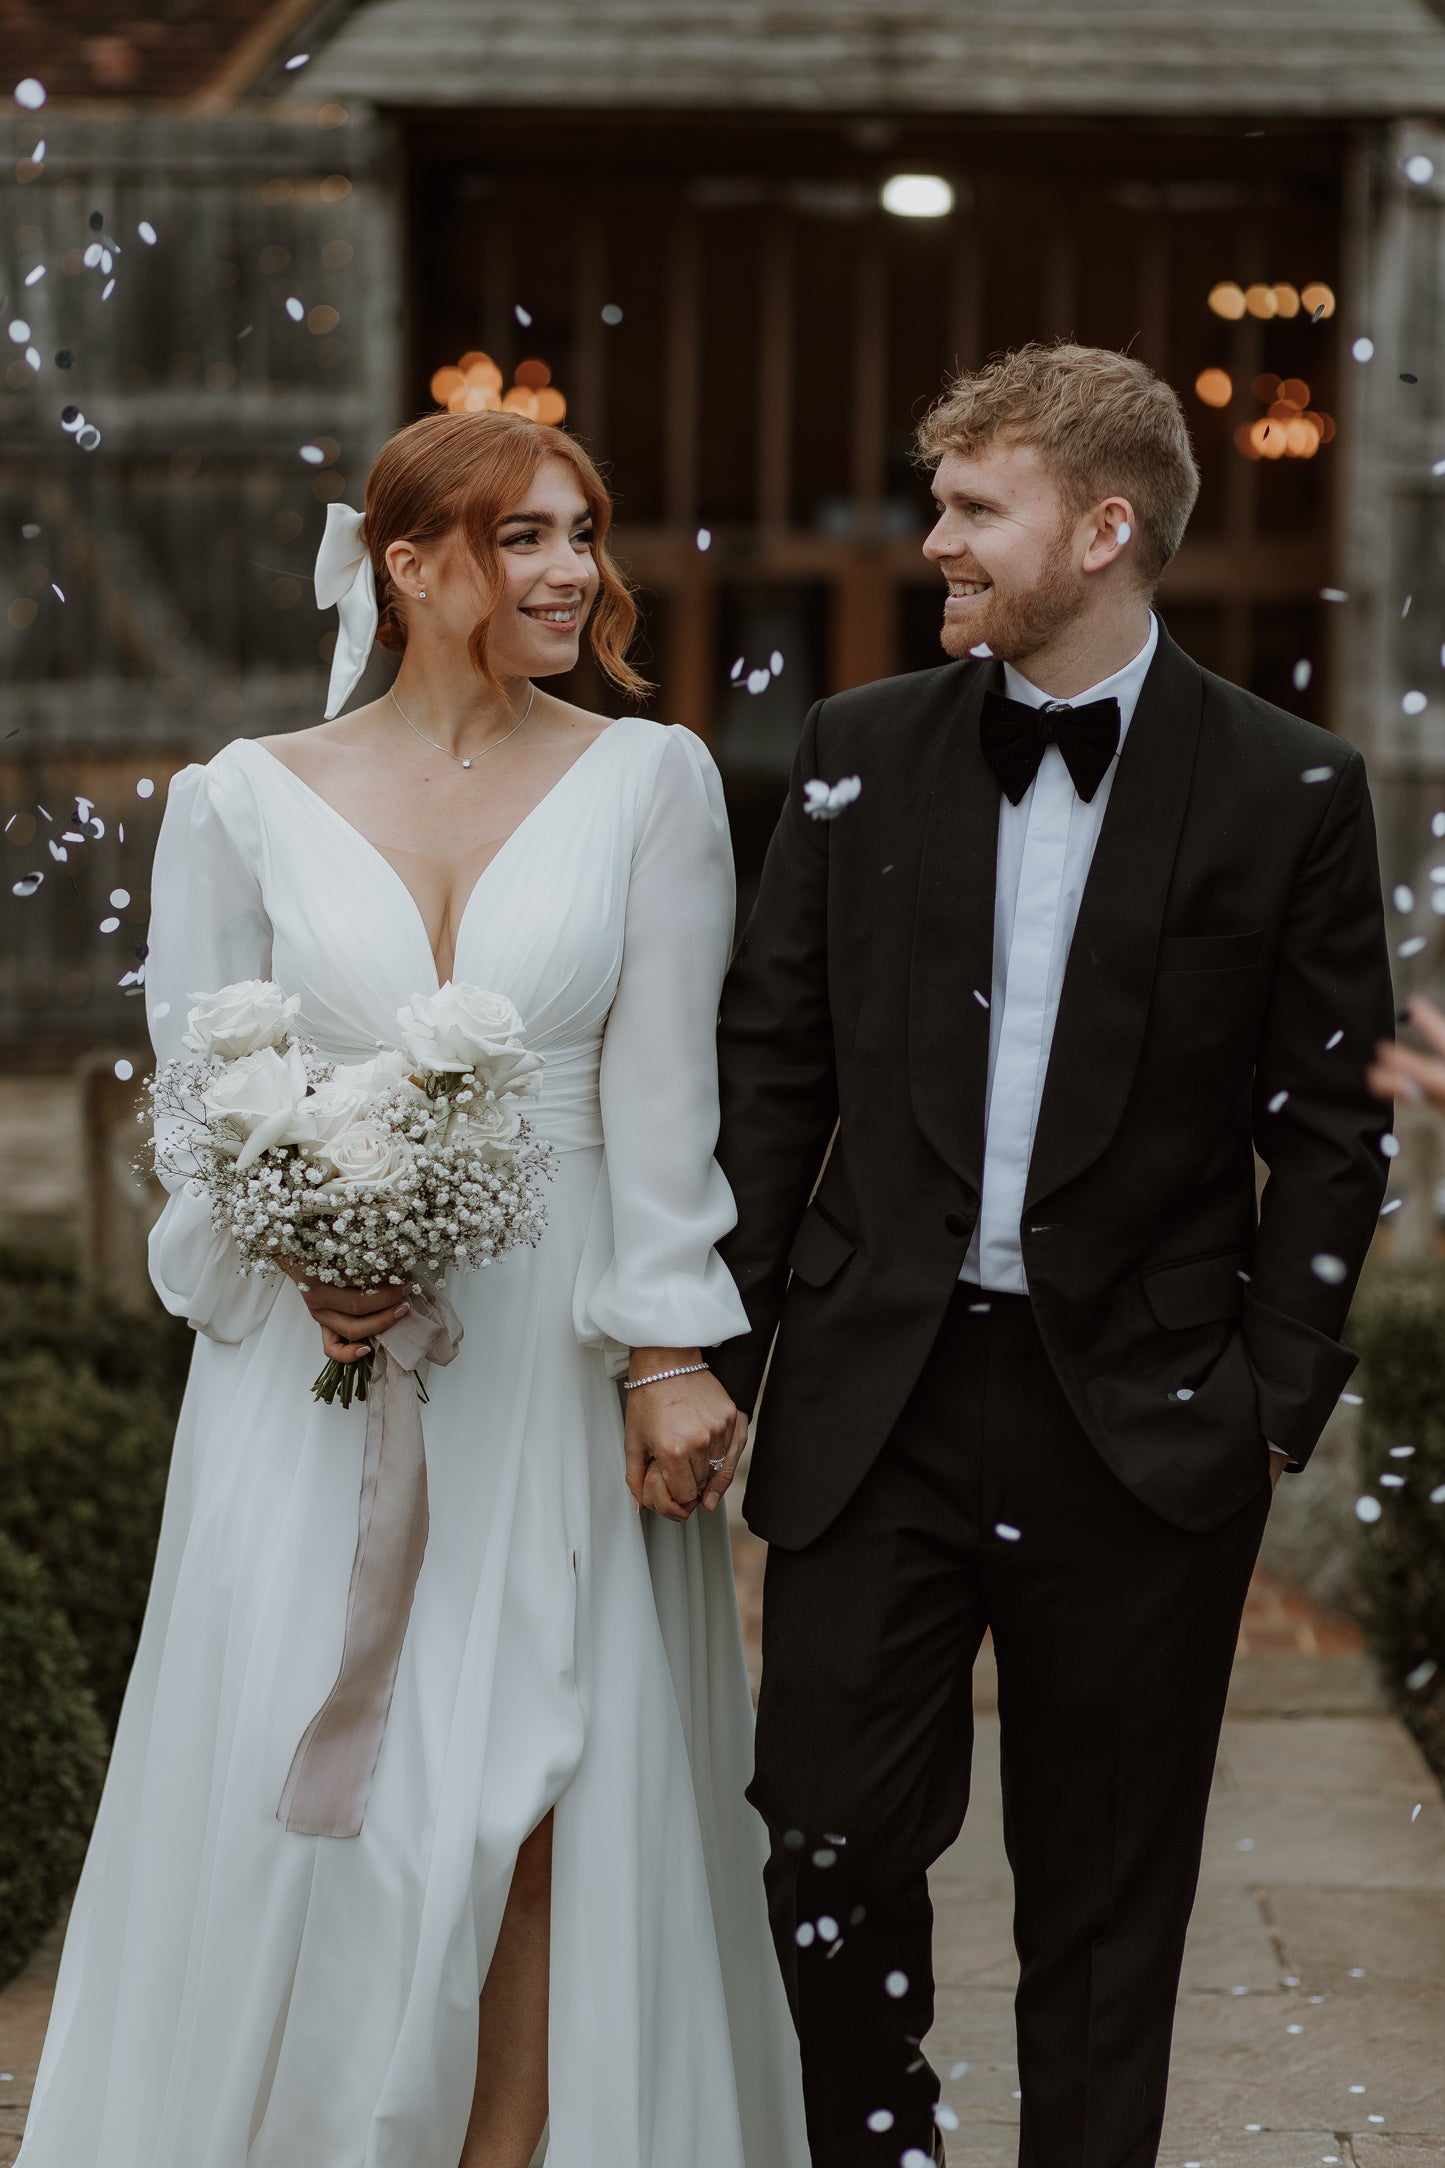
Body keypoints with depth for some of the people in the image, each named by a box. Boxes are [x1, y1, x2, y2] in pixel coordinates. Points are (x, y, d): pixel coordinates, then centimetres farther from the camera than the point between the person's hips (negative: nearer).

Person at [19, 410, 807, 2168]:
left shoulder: (649, 782, 2)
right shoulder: (245, 801, 3)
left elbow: (662, 1089, -2)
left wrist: (666, 1353, -9)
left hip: (559, 1359, 0)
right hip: (312, 1362, 0)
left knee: (537, 1807, 1)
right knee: (302, 1786, 2)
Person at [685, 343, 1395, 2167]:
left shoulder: (1287, 791, -2)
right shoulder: (858, 751, 5)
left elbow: (1330, 1126, 1)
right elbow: (771, 1066, 8)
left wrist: (1279, 1399, -4)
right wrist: (723, 1346, 3)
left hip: (1141, 1421, -2)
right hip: (875, 1400, 2)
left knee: (1104, 1899, 9)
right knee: (833, 1844, 2)